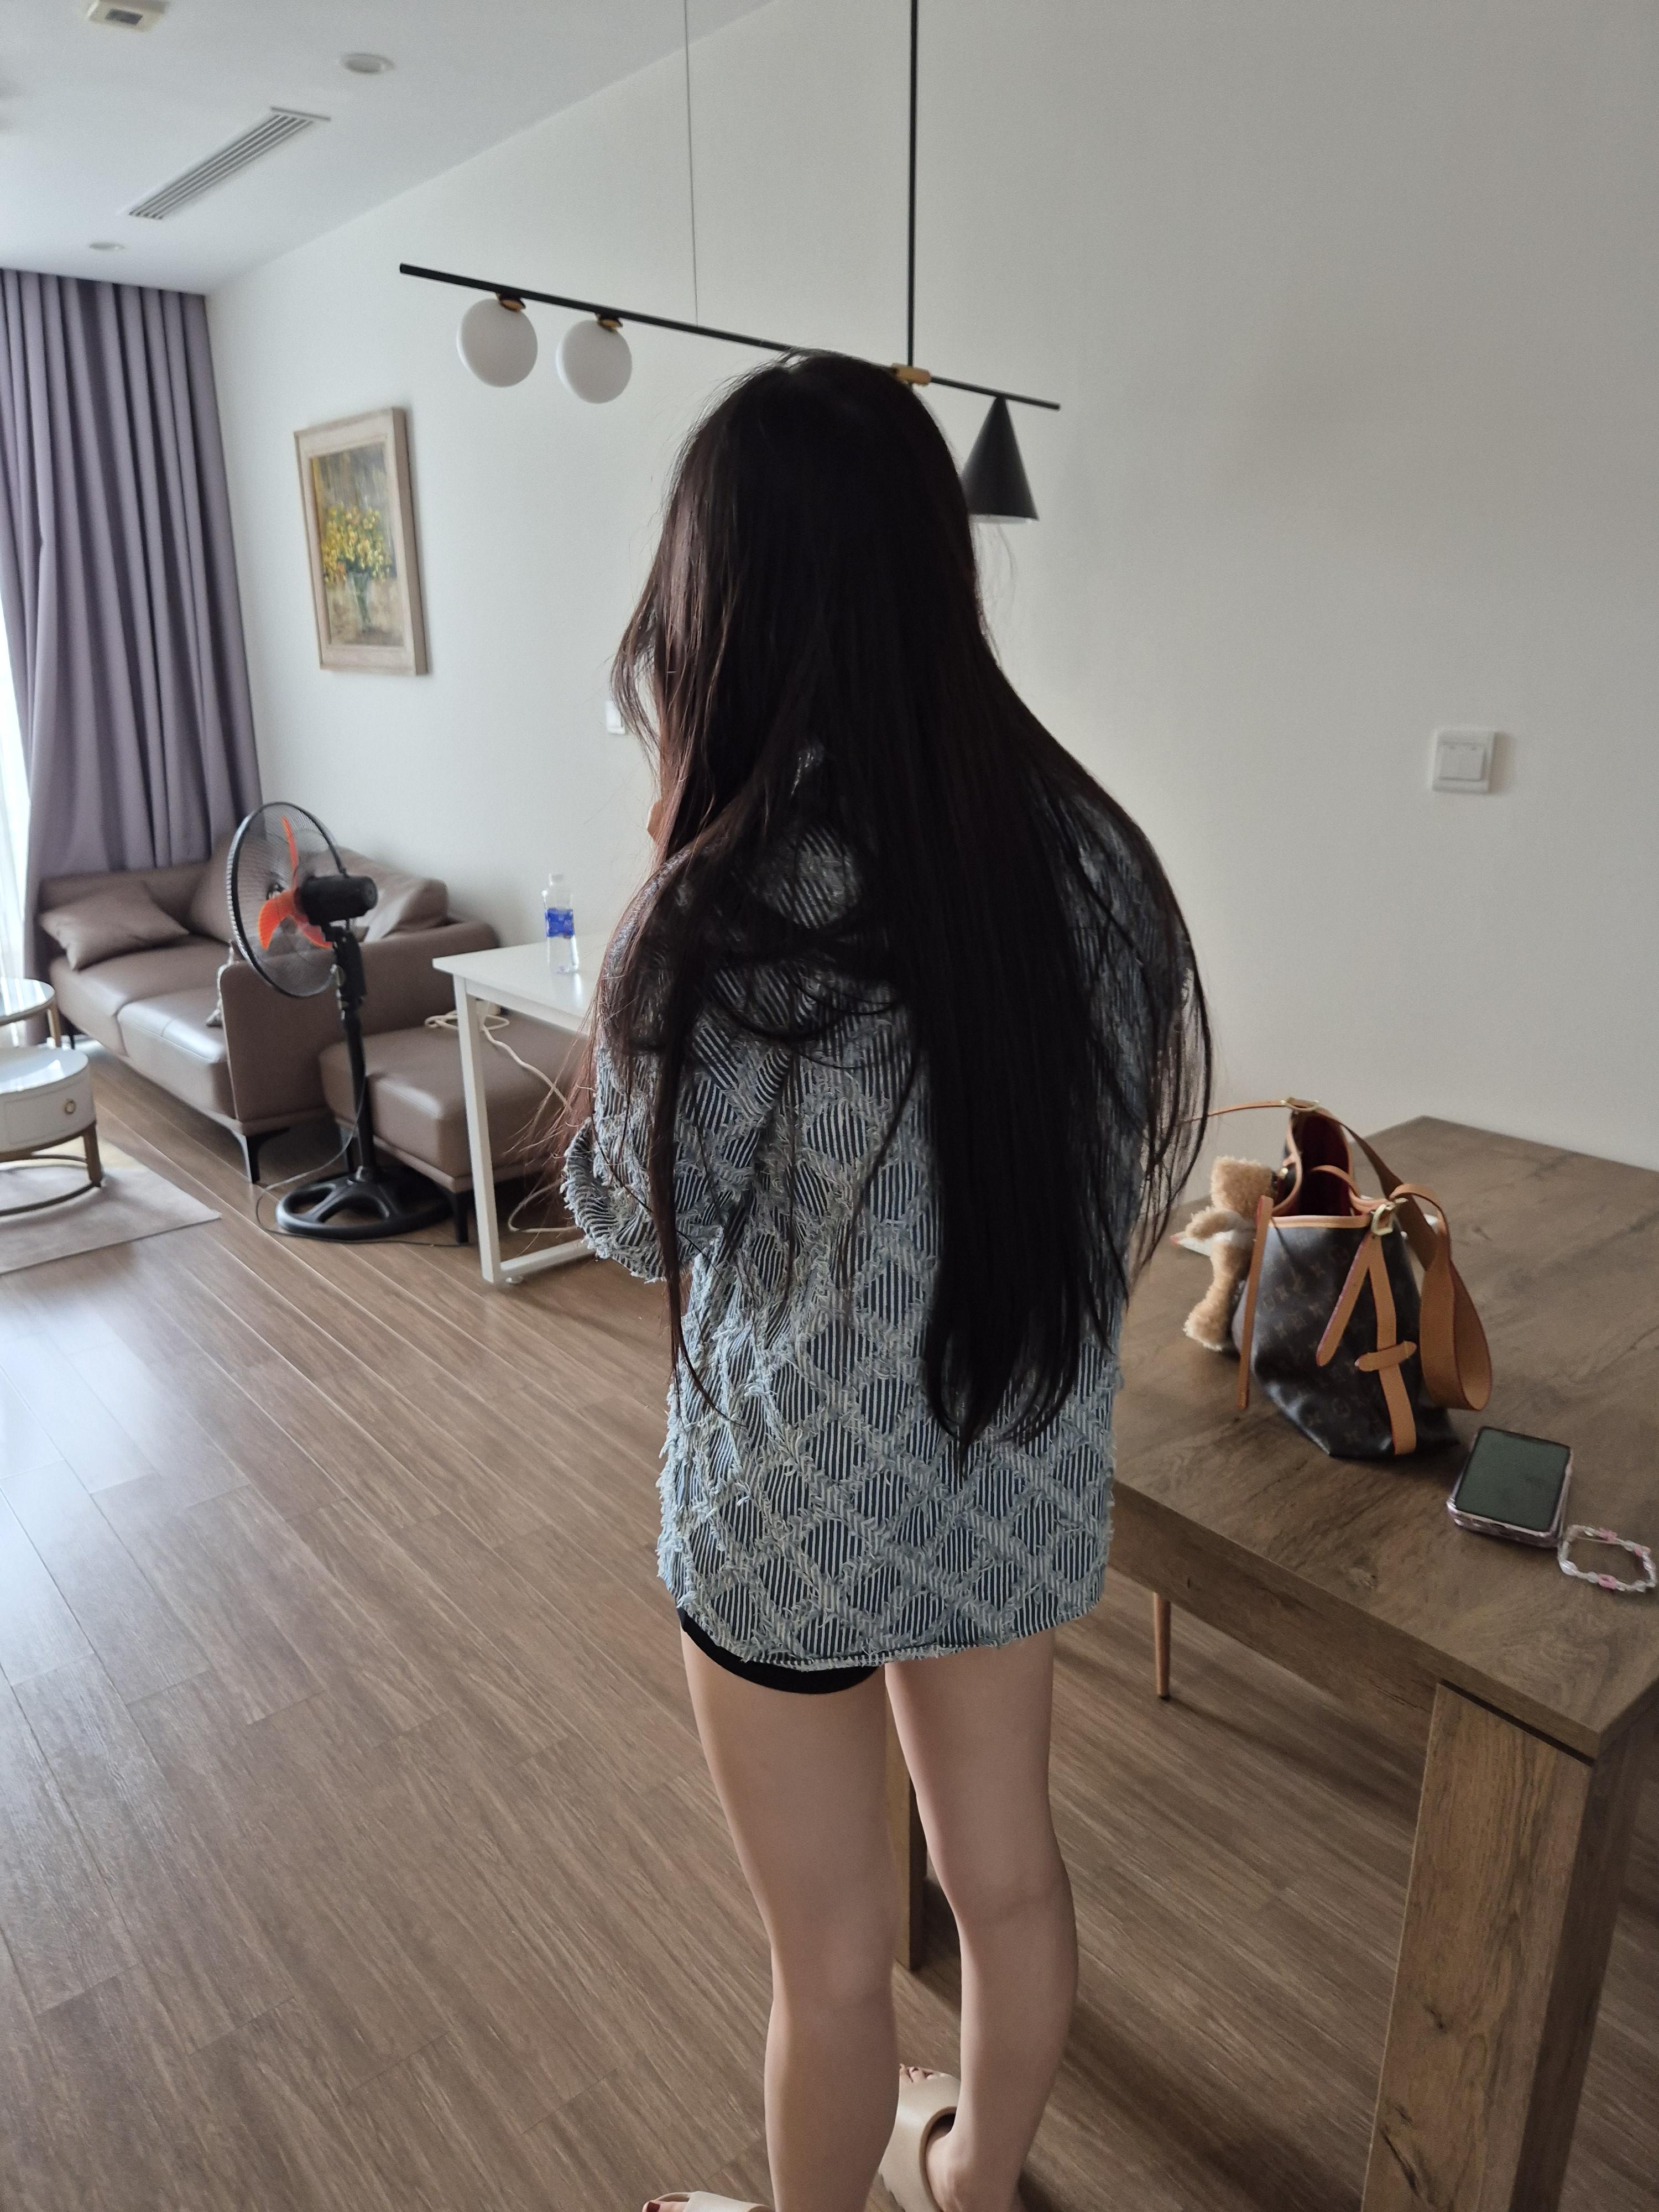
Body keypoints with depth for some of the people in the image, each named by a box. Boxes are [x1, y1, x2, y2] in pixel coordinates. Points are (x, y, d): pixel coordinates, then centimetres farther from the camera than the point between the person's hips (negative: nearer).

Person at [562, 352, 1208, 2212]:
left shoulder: (712, 929, -26)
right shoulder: (1089, 851, -10)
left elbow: (630, 1220, -8)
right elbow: (1125, 1179, 1)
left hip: (799, 1510, -5)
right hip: (1024, 1479, 6)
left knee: (832, 1960, 20)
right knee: (1006, 1869, 28)